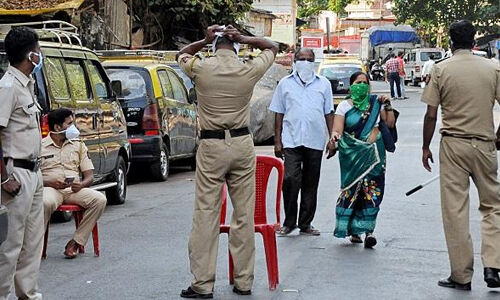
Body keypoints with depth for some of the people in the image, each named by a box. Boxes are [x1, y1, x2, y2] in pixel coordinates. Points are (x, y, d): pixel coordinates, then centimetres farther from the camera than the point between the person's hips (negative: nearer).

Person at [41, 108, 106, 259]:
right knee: (46, 202, -40)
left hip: (74, 190, 4)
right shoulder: (40, 146, 8)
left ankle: (75, 242, -20)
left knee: (99, 199, -26)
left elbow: (90, 176, 14)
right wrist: (50, 183, -14)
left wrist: (81, 185, -10)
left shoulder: (78, 146, 18)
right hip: (50, 188, -4)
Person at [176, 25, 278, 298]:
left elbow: (182, 54, 20)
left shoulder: (200, 68, -4)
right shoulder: (249, 70, -1)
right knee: (244, 215, 7)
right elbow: (272, 47, 18)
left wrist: (204, 41, 10)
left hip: (211, 147, -1)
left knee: (205, 215, 0)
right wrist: (243, 38, 6)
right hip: (242, 145, 2)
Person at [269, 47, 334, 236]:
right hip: (291, 140, -2)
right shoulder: (285, 84, 9)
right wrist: (277, 141, 3)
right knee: (290, 179, -14)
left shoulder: (323, 84, 11)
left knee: (310, 184, 6)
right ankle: (289, 222, 0)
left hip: (315, 141, 2)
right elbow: (279, 114, 9)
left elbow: (329, 113, 13)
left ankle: (305, 224, 15)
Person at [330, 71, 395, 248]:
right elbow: (338, 130, -5)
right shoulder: (344, 106, 4)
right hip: (352, 154, -1)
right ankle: (353, 230, 6)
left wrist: (387, 106, 1)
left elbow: (390, 124, 12)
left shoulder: (376, 103, 11)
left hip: (373, 152, 1)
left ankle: (368, 230, -9)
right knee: (352, 189, -6)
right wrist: (334, 137, -26)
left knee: (372, 190, -10)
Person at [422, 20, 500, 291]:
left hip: (453, 145, -1)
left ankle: (461, 276, 6)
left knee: (455, 210, 3)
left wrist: (425, 147, 7)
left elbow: (431, 115, -5)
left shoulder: (441, 70, -3)